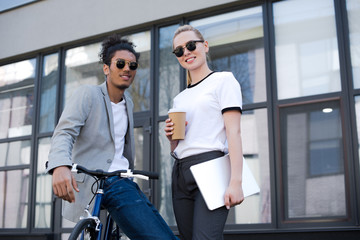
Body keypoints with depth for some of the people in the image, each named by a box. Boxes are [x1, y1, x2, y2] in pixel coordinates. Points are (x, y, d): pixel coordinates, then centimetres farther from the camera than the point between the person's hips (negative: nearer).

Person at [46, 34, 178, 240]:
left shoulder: (128, 103, 19)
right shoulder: (88, 95, -4)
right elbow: (65, 132, -18)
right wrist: (60, 166, -36)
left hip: (122, 182, 8)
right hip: (98, 182, -8)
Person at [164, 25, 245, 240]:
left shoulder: (223, 80, 4)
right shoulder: (179, 98, 23)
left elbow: (233, 131, -7)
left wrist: (236, 181, -18)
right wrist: (171, 137, 2)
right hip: (181, 174, 7)